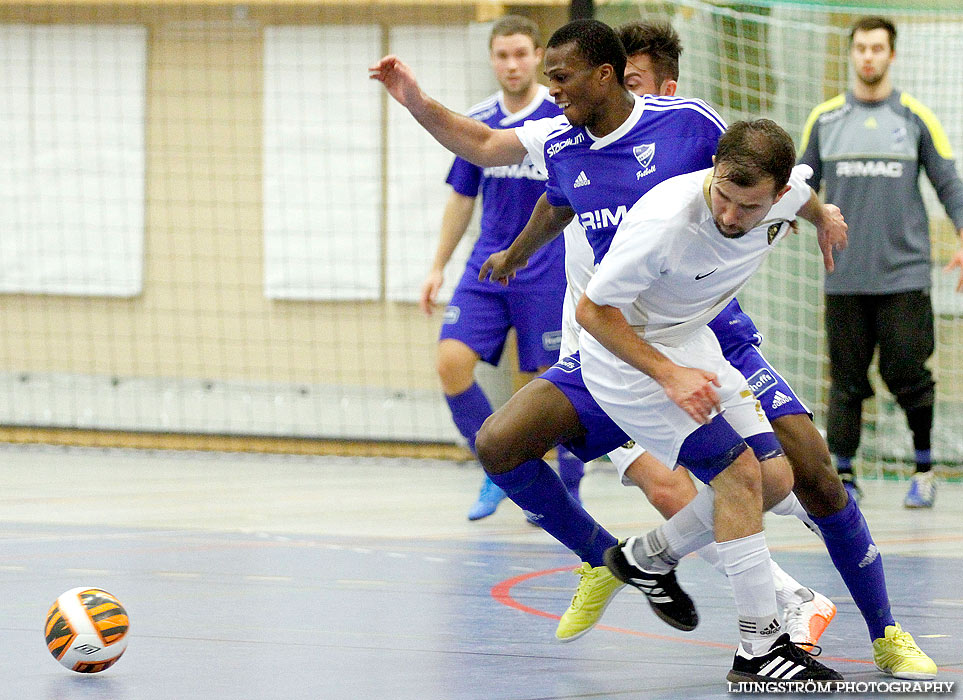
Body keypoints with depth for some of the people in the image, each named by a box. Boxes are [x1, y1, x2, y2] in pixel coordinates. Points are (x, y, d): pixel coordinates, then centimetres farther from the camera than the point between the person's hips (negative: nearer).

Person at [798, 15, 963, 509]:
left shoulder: (915, 118, 4)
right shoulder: (824, 119, 7)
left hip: (903, 273, -1)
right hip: (845, 276, 1)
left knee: (907, 373, -3)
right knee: (846, 377, 0)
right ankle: (843, 475, 4)